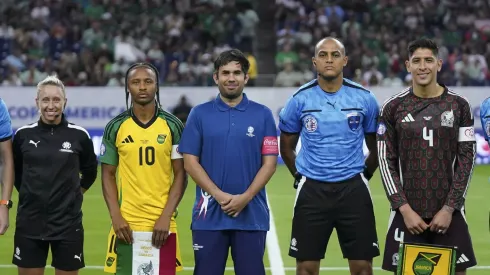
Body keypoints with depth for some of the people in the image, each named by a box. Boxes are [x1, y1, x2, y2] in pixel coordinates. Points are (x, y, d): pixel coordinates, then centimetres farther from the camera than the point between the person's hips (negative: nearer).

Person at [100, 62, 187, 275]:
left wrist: (166, 217, -10)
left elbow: (180, 175, 1)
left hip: (162, 225, 0)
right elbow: (108, 175, 6)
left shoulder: (172, 126, 2)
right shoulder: (115, 127, 4)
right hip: (126, 224, 1)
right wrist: (116, 217, -7)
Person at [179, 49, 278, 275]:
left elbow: (269, 162, 1)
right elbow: (190, 161, 1)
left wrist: (245, 197, -12)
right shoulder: (200, 114, 5)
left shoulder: (263, 115, 5)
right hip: (209, 215, 0)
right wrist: (219, 195, -11)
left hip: (252, 215, 0)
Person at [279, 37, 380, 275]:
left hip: (353, 190, 0)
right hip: (312, 191, 0)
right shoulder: (300, 100, 0)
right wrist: (301, 177, 8)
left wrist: (363, 174, 9)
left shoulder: (364, 99, 0)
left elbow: (376, 147, 12)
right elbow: (286, 147, 11)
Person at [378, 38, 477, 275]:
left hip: (448, 212, 0)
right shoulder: (393, 107, 1)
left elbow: (466, 160, 0)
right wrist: (404, 208, -9)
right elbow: (386, 161, 0)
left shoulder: (458, 106, 2)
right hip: (408, 211, 0)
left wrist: (449, 208, -8)